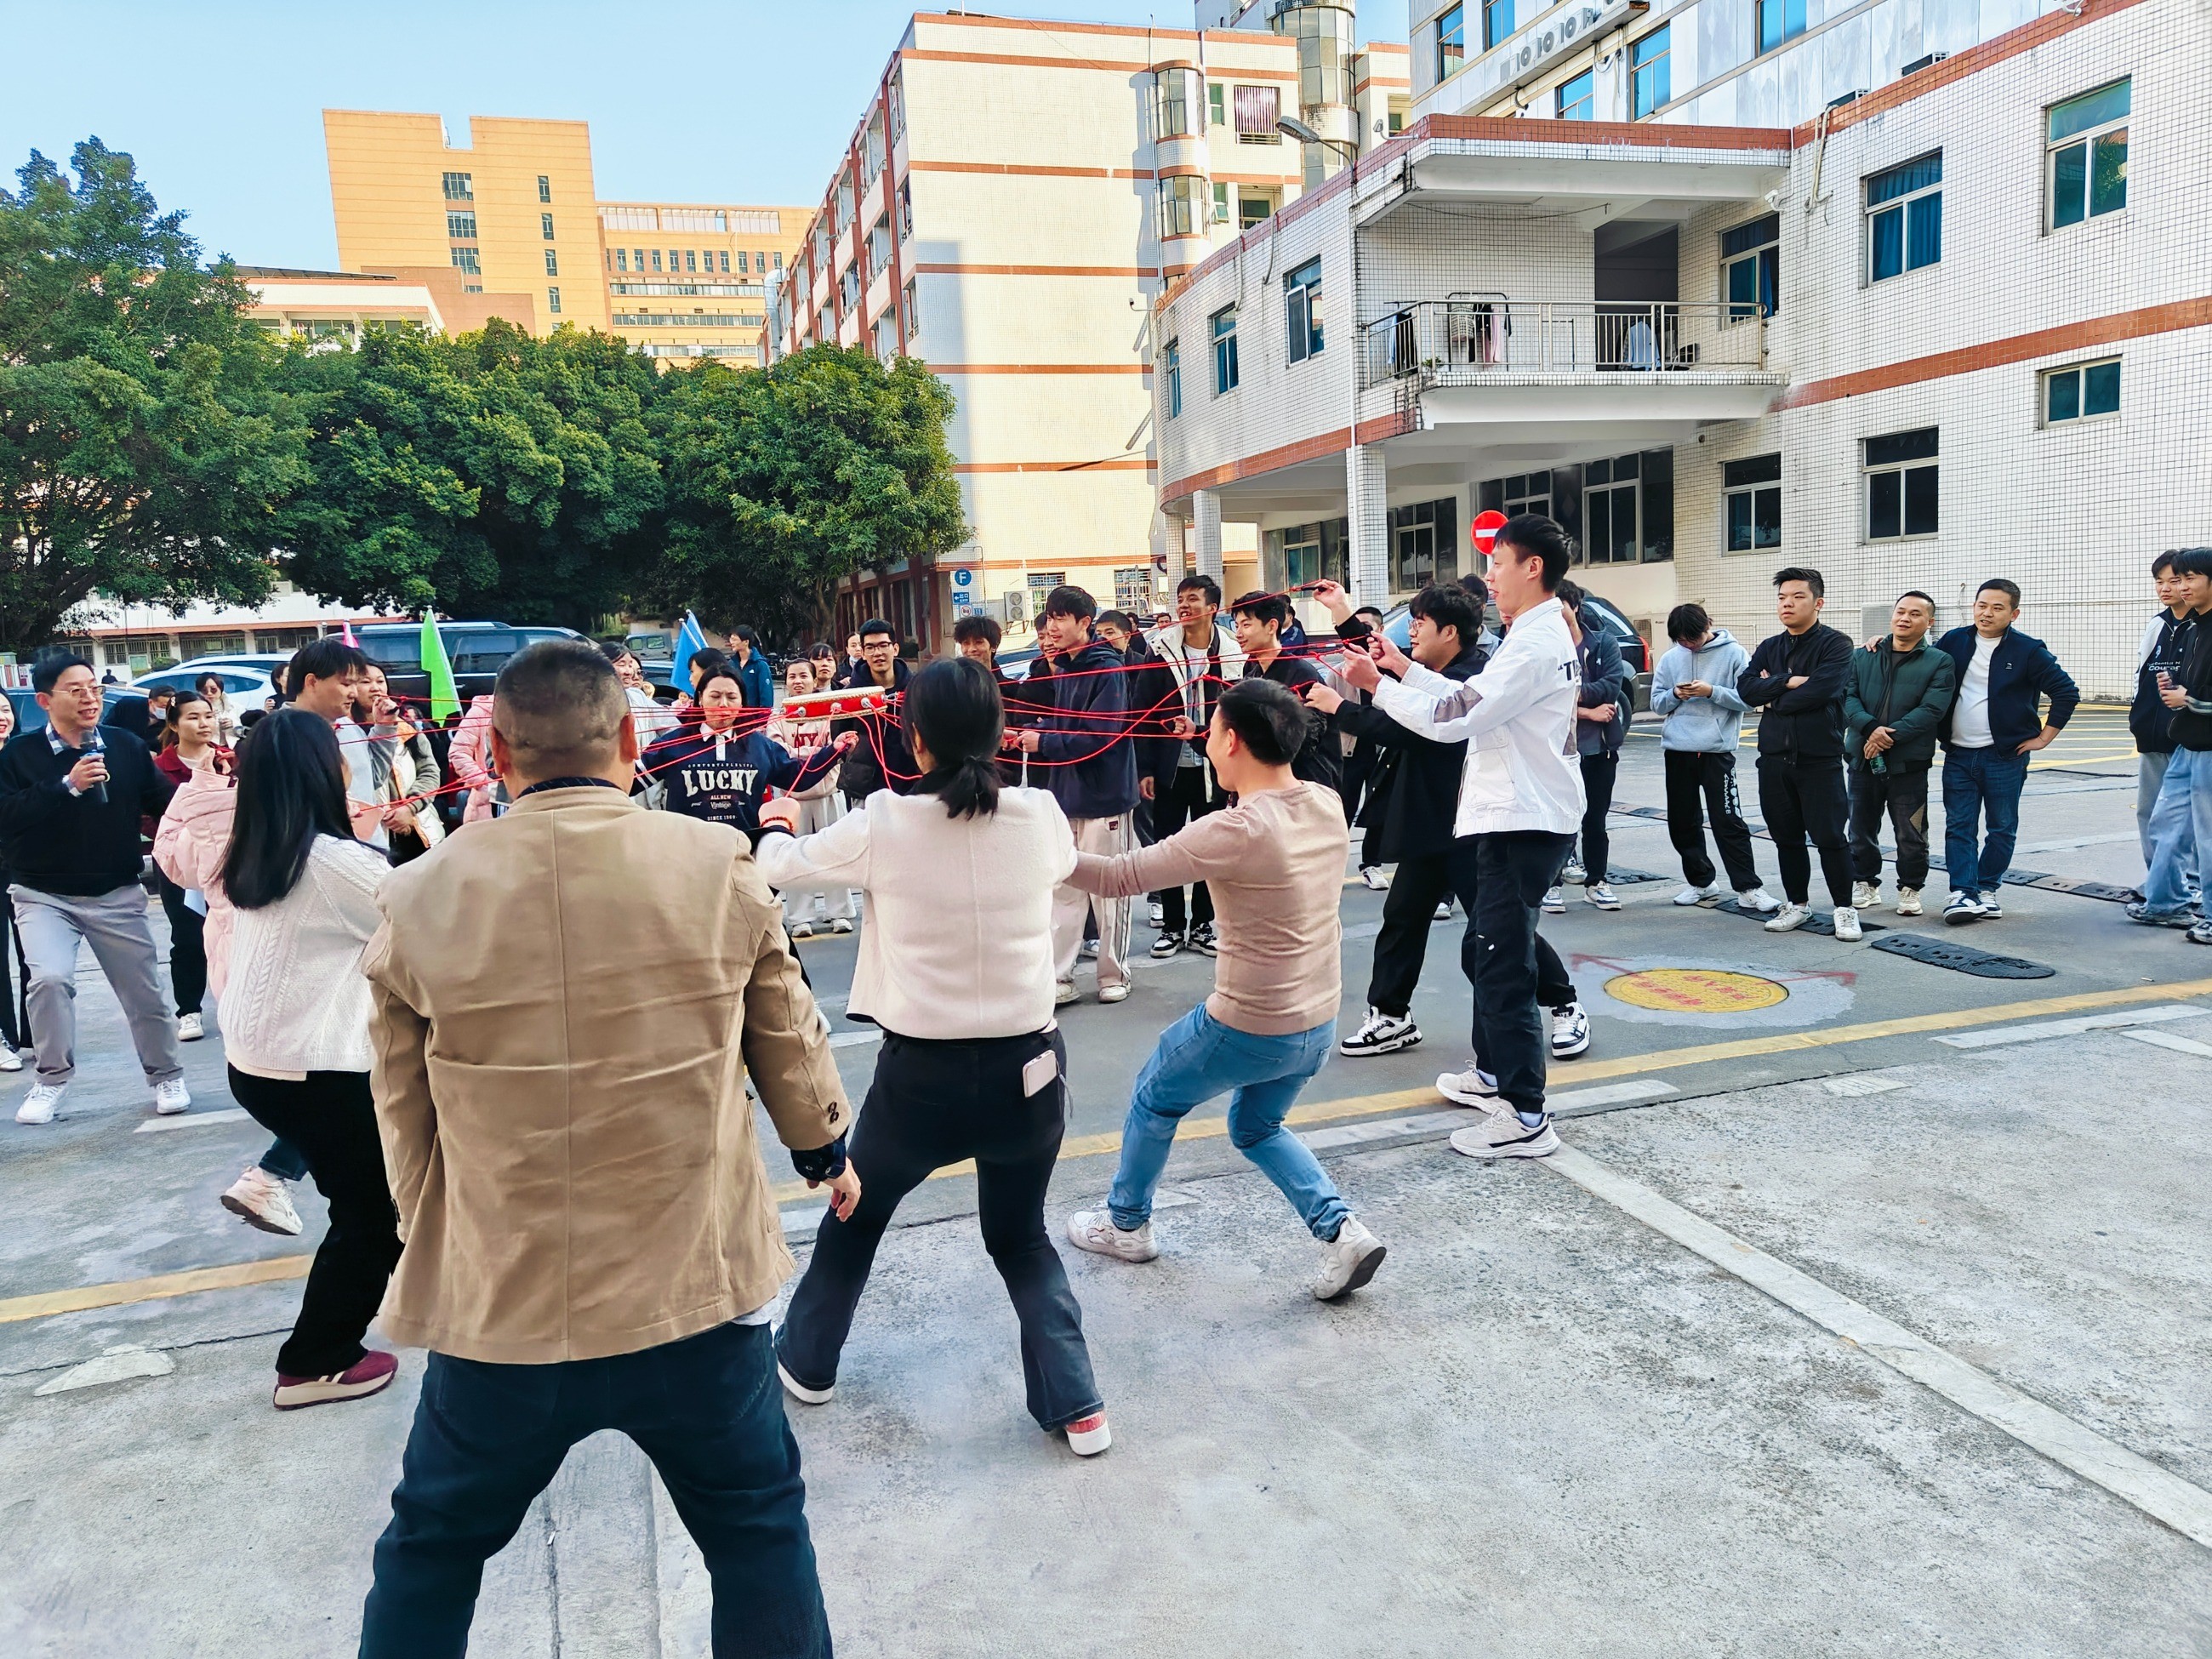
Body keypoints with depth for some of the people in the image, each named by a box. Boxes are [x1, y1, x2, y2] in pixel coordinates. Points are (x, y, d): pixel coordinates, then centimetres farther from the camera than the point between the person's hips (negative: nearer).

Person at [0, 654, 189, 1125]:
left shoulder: (126, 745, -2)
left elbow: (163, 802, -2)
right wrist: (67, 785, -26)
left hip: (117, 895, 2)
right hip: (43, 896, -1)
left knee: (144, 989, 7)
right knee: (49, 979, -19)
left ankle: (166, 1075, 26)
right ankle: (52, 1078, 3)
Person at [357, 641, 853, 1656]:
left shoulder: (420, 902, -8)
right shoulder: (718, 868, -9)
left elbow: (402, 1115, 4)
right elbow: (791, 1043, 4)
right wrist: (829, 1151, 23)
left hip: (498, 1310, 1)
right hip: (699, 1293, -1)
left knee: (428, 1555, 26)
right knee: (758, 1533, 21)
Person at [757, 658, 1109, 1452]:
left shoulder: (883, 826, -13)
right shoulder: (1042, 818, -7)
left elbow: (780, 867, 5)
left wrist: (777, 824, 29)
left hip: (921, 1074, -1)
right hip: (1028, 1067, 2)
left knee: (854, 1215, 27)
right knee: (1021, 1237, 25)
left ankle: (806, 1363, 46)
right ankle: (1076, 1406, 18)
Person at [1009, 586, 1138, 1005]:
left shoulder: (1107, 668, -13)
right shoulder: (1063, 668, 10)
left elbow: (1100, 735, -20)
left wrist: (1043, 742, -17)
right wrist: (1029, 733, -2)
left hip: (1103, 795, -7)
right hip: (1065, 793, 7)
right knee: (1062, 889, 7)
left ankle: (1114, 974, 18)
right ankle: (1059, 977, 12)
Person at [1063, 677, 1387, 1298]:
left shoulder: (1235, 831, -26)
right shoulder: (1328, 805, -5)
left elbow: (1119, 878, -20)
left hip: (1249, 1027, -7)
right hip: (1318, 1025, 7)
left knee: (1152, 1099, 21)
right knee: (1256, 1129, 29)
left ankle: (1126, 1226, 38)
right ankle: (1340, 1231, 13)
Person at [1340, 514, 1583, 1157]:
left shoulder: (1535, 644, -19)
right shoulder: (1545, 635, 15)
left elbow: (1453, 717, -23)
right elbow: (1473, 700, 19)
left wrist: (1378, 686, -14)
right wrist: (1406, 669, 15)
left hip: (1522, 826, -11)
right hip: (1508, 818, 11)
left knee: (1504, 965, -8)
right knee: (1486, 951, 21)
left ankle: (1527, 1118, -4)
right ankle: (1494, 1072, 36)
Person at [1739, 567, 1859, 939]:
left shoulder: (1835, 644, -3)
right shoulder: (1769, 648, 14)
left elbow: (1820, 689, -20)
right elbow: (1746, 688, -1)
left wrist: (1773, 698, -7)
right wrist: (1788, 681, -14)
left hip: (1820, 759, -5)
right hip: (1775, 758, 5)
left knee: (1831, 837, -3)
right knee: (1786, 837, 11)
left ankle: (1844, 909, 9)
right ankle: (1797, 905, 23)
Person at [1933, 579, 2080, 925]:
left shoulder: (2028, 651, -5)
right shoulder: (1954, 641, 4)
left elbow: (2067, 692, -2)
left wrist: (2044, 737, -5)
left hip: (2005, 757, -2)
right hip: (1958, 755, 2)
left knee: (2002, 828, 6)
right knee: (1958, 826, -2)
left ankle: (1986, 888, 17)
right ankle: (1962, 892, -3)